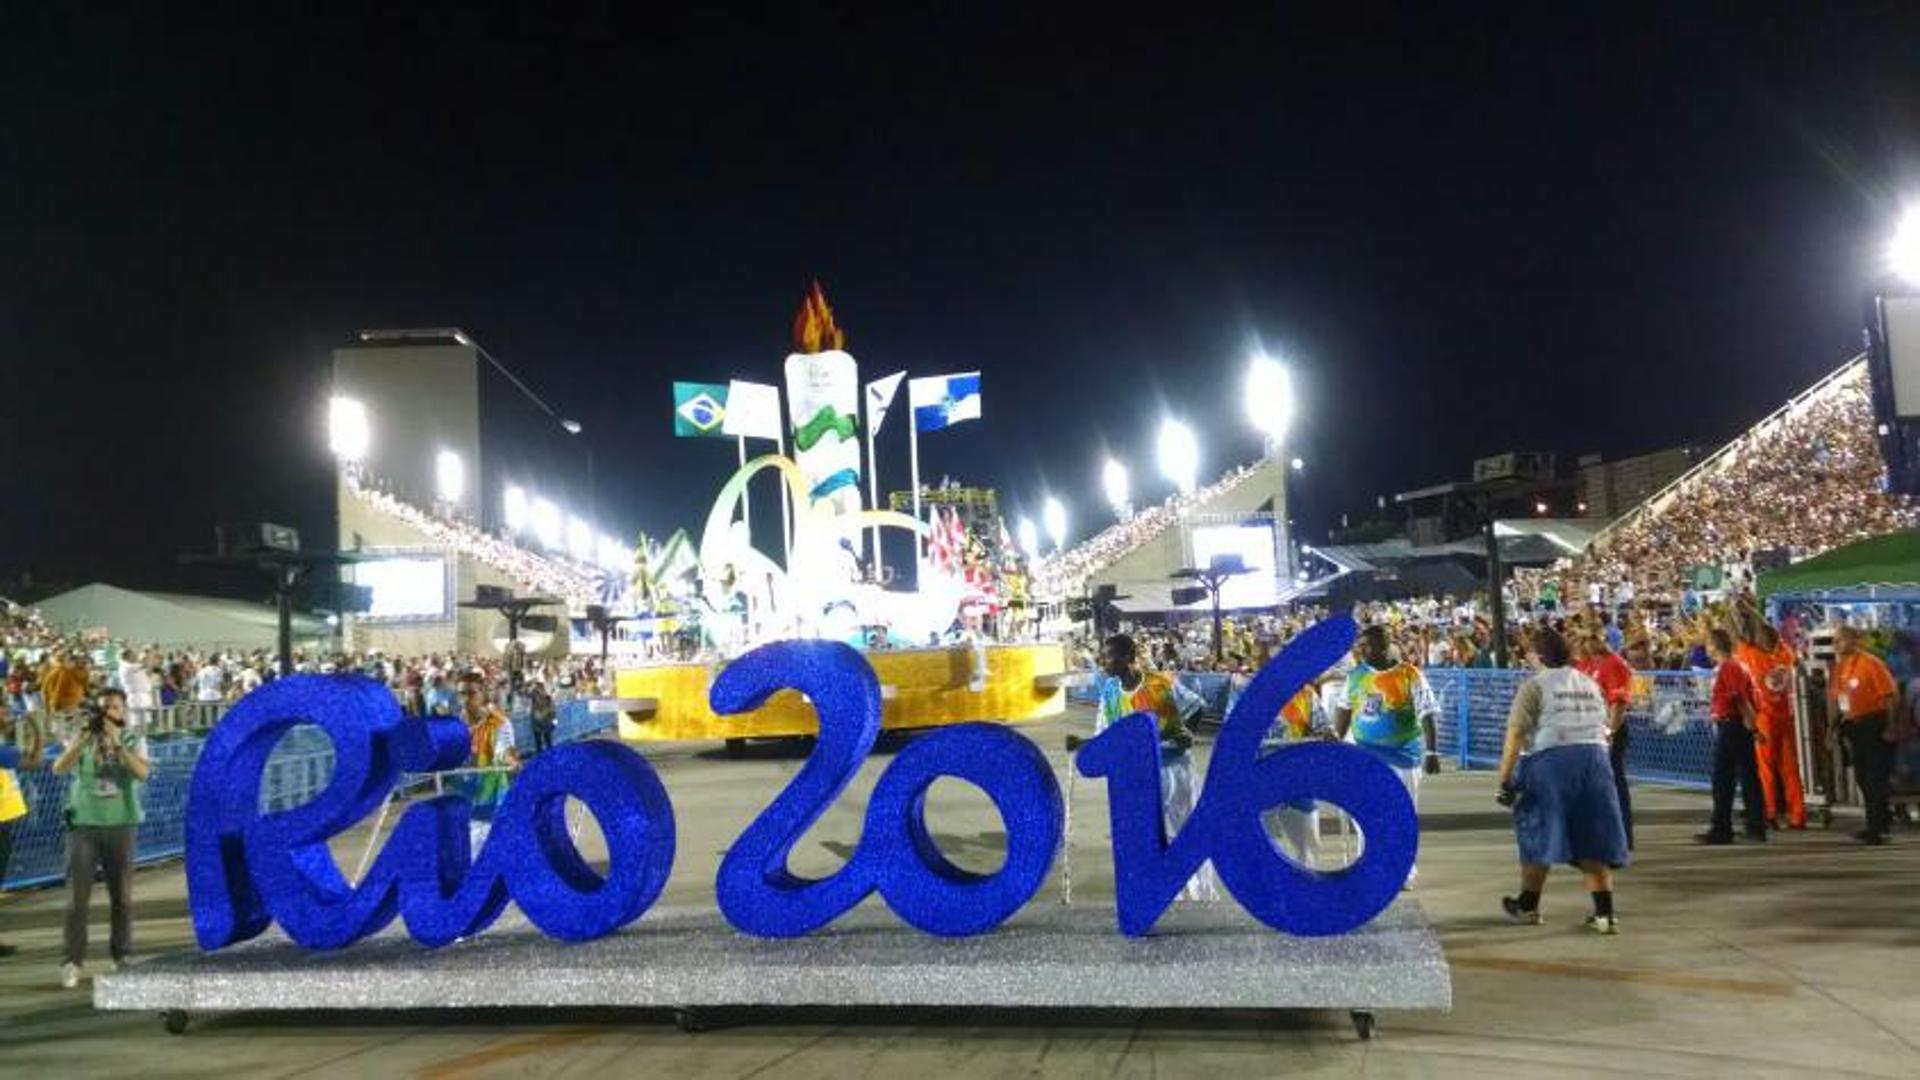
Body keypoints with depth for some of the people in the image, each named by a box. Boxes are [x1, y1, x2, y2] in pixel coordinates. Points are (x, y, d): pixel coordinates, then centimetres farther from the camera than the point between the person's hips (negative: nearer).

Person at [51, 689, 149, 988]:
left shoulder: (133, 743, 4)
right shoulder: (83, 740, 5)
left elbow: (142, 773, -15)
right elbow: (59, 768, -13)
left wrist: (115, 741, -20)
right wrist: (85, 735, -20)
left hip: (121, 826, 0)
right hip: (83, 825, 0)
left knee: (122, 895, 6)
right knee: (77, 895, -5)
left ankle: (122, 956, 18)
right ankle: (73, 962, -1)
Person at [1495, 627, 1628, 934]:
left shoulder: (1534, 686, -3)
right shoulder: (1590, 683, 14)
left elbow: (1516, 734, -11)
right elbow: (1607, 722, 15)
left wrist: (1505, 780, -11)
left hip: (1551, 759, -4)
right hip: (1595, 756, 5)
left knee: (1538, 833, 11)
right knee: (1593, 839, 10)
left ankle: (1528, 905, 25)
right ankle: (1605, 913, 4)